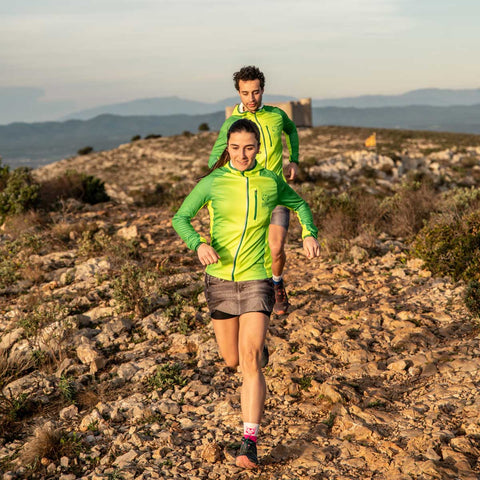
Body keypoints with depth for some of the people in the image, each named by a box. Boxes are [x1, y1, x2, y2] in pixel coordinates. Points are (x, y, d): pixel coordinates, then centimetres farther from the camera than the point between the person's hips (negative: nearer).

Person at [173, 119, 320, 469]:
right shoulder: (212, 183, -5)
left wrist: (310, 233, -1)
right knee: (232, 361, 14)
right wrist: (198, 244, -20)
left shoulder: (271, 181, 0)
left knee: (250, 360, -16)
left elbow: (300, 205, 18)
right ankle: (256, 338, 53)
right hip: (219, 277, 1)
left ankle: (250, 443, -11)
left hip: (256, 279, -1)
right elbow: (180, 218, 0)